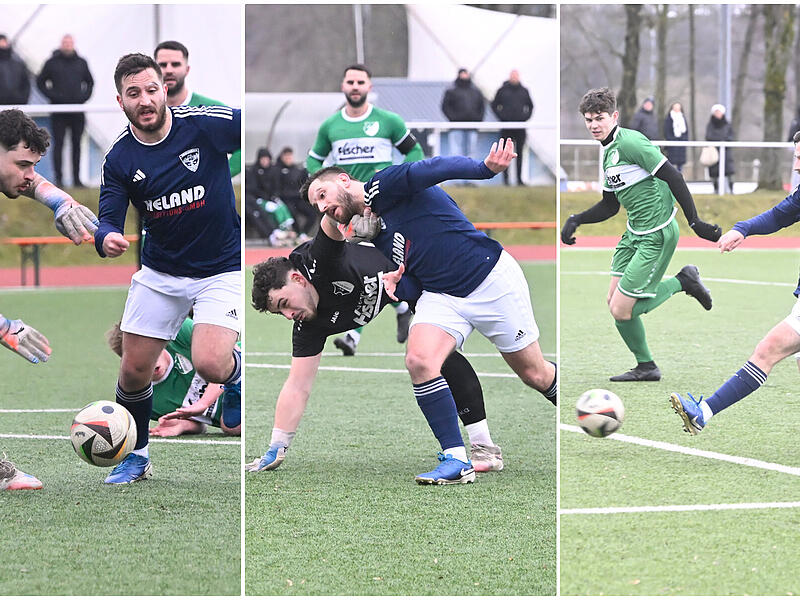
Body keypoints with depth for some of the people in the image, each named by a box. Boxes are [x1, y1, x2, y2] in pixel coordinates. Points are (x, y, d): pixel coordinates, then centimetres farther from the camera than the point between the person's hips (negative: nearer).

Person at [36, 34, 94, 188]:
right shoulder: (52, 63, 2)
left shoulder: (81, 63, 10)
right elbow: (40, 82, 7)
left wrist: (85, 95, 5)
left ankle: (76, 178, 9)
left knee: (77, 144, 5)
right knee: (58, 144, -4)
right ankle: (58, 178, -2)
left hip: (77, 110, 3)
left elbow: (90, 82, 22)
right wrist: (52, 95, -6)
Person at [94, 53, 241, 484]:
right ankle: (136, 456, 29)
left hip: (222, 268, -3)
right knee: (133, 371, 4)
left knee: (209, 364, -23)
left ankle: (239, 369, 15)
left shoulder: (206, 124, -15)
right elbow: (108, 220, -9)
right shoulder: (119, 159, -6)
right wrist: (106, 238, -33)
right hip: (160, 274, 4)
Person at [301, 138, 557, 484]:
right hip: (440, 296, 6)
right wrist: (394, 283, -11)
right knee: (419, 360, -20)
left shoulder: (383, 187, -10)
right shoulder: (373, 237, 12)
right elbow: (414, 283, 13)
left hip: (491, 279, -6)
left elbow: (434, 169, -27)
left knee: (534, 374, 3)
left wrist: (485, 168, -45)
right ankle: (456, 460, -16)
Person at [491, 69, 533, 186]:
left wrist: (526, 116, 5)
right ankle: (505, 178, 4)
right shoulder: (503, 90, 1)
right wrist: (501, 116, -5)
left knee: (519, 153, 4)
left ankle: (519, 179, 7)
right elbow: (494, 105, 7)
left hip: (520, 127, 2)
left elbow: (530, 105, 20)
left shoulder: (524, 91, 8)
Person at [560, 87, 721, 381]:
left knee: (621, 309, -10)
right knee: (613, 300, 8)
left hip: (657, 236, -9)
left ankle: (683, 281, 6)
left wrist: (695, 222, -21)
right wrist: (576, 220, 7)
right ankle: (645, 367, 22)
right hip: (634, 233, 10)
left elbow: (673, 177, -20)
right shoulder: (607, 151, 14)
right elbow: (610, 206, 21)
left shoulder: (630, 142, -17)